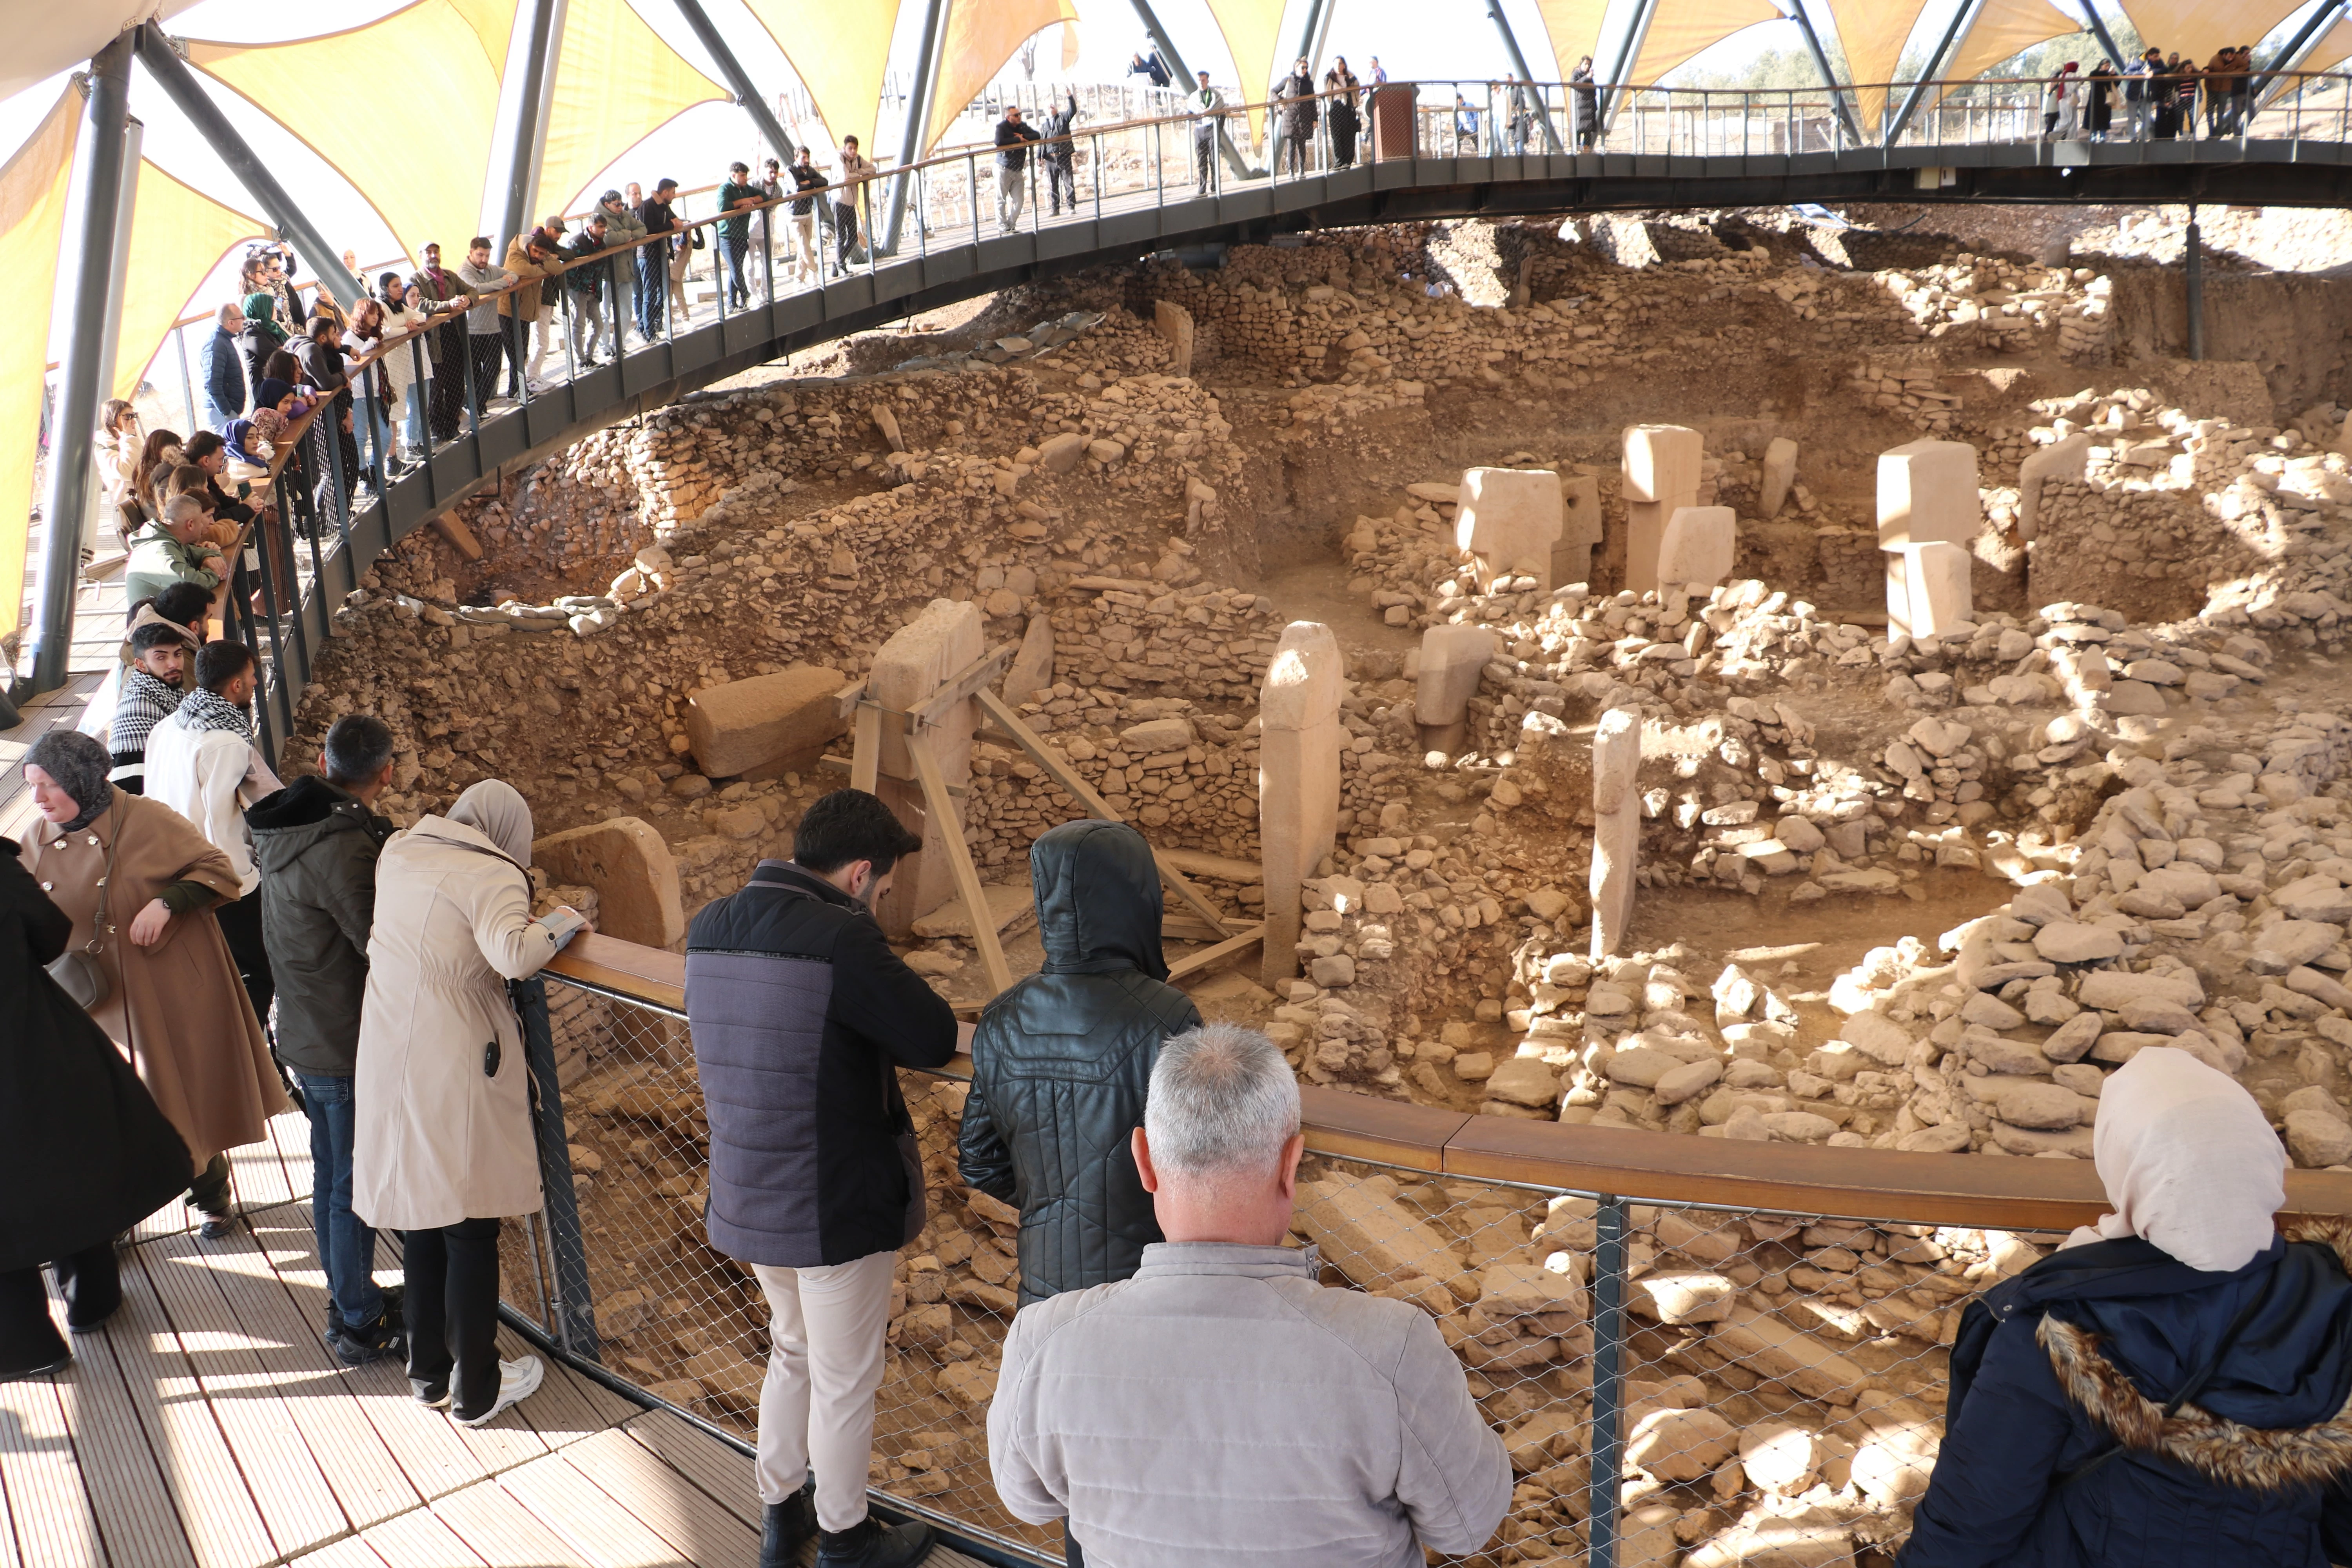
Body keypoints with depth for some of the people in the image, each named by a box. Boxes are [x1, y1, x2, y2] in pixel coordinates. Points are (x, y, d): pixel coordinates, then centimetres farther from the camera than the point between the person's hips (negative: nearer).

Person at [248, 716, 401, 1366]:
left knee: (331, 1175, 21)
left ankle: (346, 1300, 37)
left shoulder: (286, 830, 2)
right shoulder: (342, 846, -27)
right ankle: (361, 1327, 19)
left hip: (305, 1036, 9)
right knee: (355, 1188, 5)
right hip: (349, 1047, -9)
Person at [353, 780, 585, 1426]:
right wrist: (561, 922, -13)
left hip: (388, 1061, 7)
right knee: (471, 1231, 7)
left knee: (424, 1213, 21)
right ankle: (476, 1390, 19)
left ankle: (428, 1371, 35)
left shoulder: (398, 851, 7)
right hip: (455, 1075, -7)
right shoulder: (493, 876, -14)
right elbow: (514, 955, -30)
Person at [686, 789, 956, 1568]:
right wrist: (887, 978, -3)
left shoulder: (708, 930, -1)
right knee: (845, 1382, 15)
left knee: (792, 1350, 29)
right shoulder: (840, 937, -26)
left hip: (746, 1198, 7)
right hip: (838, 1207, -7)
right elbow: (935, 1039, -19)